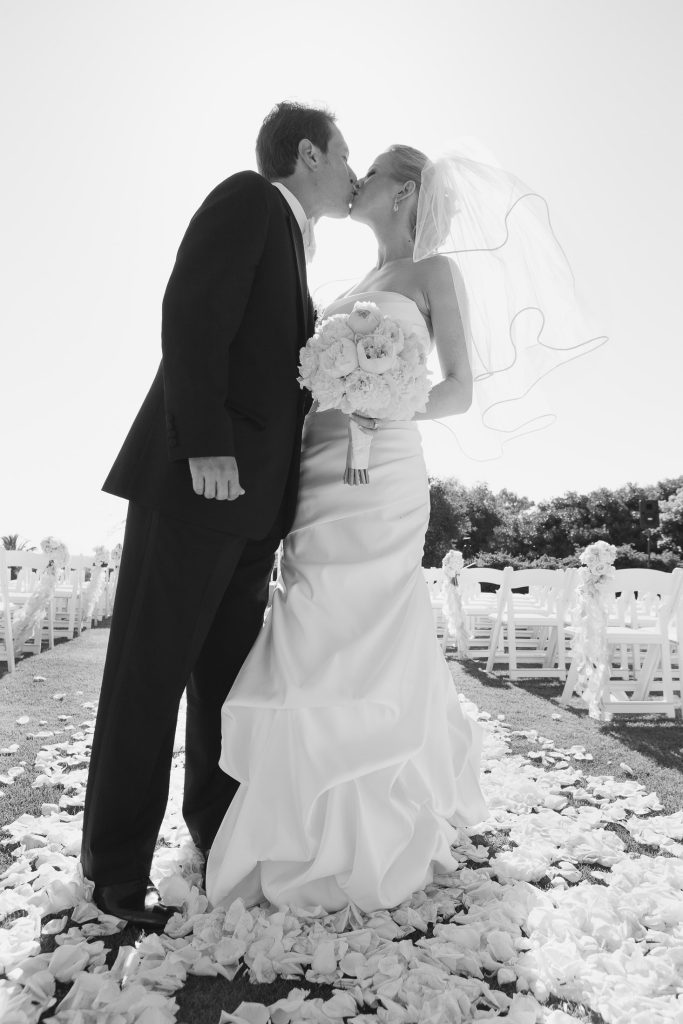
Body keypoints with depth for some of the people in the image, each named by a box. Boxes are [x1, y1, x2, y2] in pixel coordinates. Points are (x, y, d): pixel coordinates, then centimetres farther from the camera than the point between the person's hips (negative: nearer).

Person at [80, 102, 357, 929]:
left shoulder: (286, 241, 25)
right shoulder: (247, 198, 0)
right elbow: (191, 319, -14)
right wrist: (207, 447, -21)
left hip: (250, 496, 9)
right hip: (197, 479, -9)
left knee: (227, 671, 13)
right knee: (150, 672, -1)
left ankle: (219, 828, 27)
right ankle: (116, 869, 13)